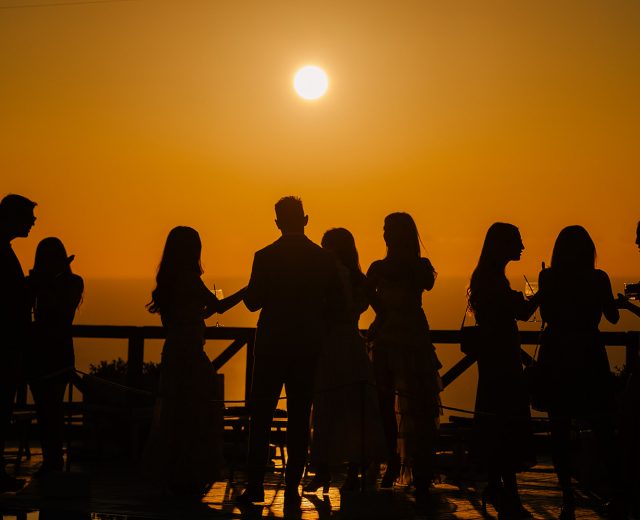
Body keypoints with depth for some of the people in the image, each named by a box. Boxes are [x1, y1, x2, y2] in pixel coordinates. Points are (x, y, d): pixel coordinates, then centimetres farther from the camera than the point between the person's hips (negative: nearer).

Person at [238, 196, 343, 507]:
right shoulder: (324, 259, -1)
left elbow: (253, 302, -7)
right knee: (299, 418, 7)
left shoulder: (265, 257, -7)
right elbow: (336, 303, 2)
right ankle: (292, 489, 6)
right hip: (308, 345, 2)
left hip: (272, 343, -2)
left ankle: (256, 485, 4)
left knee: (261, 416, 6)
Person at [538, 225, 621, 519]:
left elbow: (546, 315, 1)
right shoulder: (598, 278, -6)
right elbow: (613, 317, 4)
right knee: (602, 427, 11)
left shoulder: (548, 277, -6)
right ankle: (617, 487, 13)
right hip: (589, 355, 0)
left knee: (560, 428, 4)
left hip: (555, 355, 0)